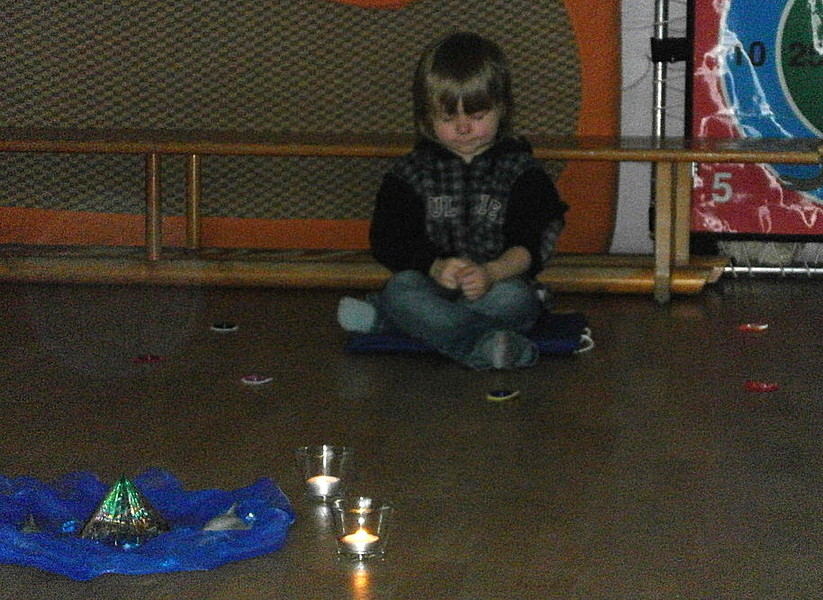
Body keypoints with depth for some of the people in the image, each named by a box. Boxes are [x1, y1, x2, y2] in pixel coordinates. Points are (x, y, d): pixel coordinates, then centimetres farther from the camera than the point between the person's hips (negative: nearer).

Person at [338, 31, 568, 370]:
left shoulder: (522, 170, 7)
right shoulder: (410, 173, 11)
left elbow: (533, 243, -5)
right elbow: (389, 240, -1)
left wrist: (492, 272, -26)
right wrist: (436, 267, -21)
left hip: (498, 282, -1)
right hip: (430, 284, 1)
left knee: (513, 297, -33)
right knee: (402, 288, -30)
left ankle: (382, 316, -30)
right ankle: (484, 344, -49)